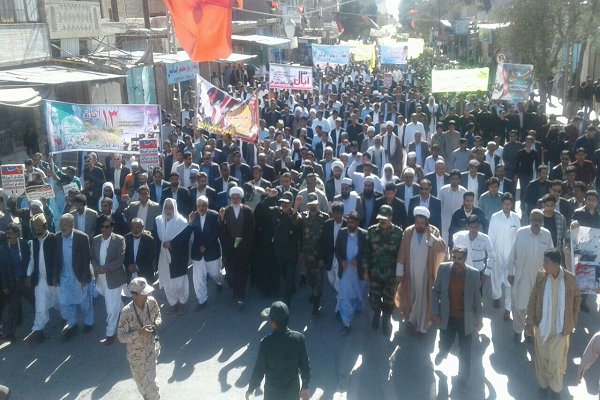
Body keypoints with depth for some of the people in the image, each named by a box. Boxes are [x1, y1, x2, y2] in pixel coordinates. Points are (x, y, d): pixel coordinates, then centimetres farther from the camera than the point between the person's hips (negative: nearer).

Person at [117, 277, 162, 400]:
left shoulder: (152, 302, -16)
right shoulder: (127, 312, -28)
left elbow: (158, 316, 5)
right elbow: (121, 337, -20)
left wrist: (157, 322, -18)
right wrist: (139, 333, -33)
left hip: (152, 349, 2)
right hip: (136, 354, -2)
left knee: (150, 380, 13)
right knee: (141, 382, 21)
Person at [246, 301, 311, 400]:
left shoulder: (266, 343, -26)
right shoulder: (298, 338, -18)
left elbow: (259, 370, -17)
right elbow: (305, 365, -8)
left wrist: (250, 389, 0)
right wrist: (305, 387, 7)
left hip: (273, 392, -2)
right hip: (293, 389, 2)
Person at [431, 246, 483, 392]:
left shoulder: (474, 274, -14)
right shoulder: (443, 269, -12)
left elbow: (477, 298, -3)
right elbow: (435, 291, -2)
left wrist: (479, 319, 2)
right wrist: (435, 313, -4)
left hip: (465, 319, -1)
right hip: (447, 318, 1)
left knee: (464, 352, 11)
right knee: (444, 345, 18)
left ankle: (463, 379, 33)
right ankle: (442, 354, 55)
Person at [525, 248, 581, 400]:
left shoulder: (570, 279, -14)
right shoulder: (540, 276, -11)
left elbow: (577, 299, 2)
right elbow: (533, 299, -3)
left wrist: (573, 322, 2)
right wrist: (530, 321, -7)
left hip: (560, 328, -1)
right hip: (541, 326, 2)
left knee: (556, 360, 8)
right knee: (542, 357, 16)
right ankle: (543, 384, 38)